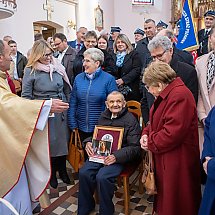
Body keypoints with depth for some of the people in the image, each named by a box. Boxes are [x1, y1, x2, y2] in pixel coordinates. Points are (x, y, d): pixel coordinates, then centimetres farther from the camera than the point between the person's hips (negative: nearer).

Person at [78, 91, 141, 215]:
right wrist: (88, 142, 2)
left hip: (120, 157, -5)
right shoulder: (104, 116, 12)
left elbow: (135, 147, -11)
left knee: (102, 177, -28)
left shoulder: (130, 120, -6)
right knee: (84, 173, -17)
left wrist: (116, 156, -24)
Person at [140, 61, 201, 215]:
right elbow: (157, 121, 18)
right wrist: (146, 133, -1)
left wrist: (150, 143, -14)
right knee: (164, 191, 23)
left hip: (177, 160, -10)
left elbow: (172, 132, -29)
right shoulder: (167, 93, 9)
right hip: (164, 157, 10)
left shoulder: (180, 95, -24)